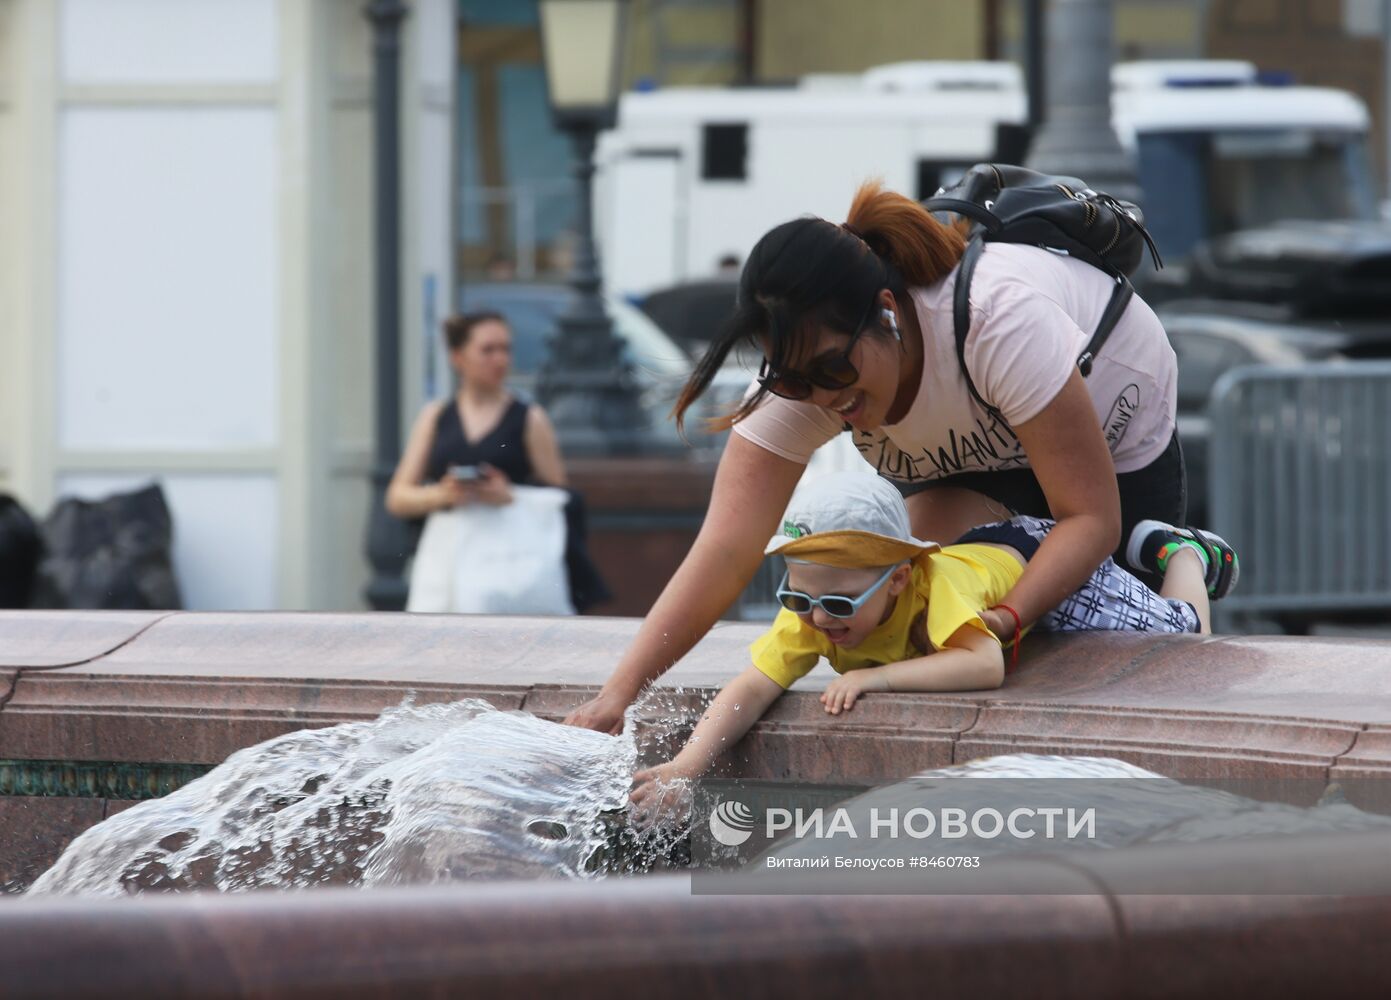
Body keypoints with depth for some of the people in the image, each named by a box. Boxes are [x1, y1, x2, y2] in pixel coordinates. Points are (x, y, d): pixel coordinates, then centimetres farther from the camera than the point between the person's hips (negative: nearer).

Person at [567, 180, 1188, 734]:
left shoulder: (998, 320, -46)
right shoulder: (799, 372, -32)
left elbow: (1092, 517, -39)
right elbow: (724, 552, -37)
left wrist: (1003, 620, -53)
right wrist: (620, 692, -46)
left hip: (1118, 440, -4)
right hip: (970, 458, 4)